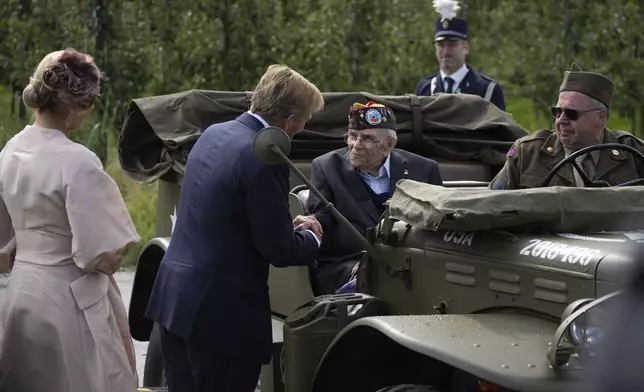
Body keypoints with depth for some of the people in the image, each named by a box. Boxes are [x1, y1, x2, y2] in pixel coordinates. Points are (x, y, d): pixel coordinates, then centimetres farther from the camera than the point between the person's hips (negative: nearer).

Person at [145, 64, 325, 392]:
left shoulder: (213, 134, 8)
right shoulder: (264, 158, -18)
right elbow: (279, 250, -14)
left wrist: (289, 227, 23)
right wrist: (310, 237, 7)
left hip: (174, 294, 8)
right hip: (221, 310, -8)